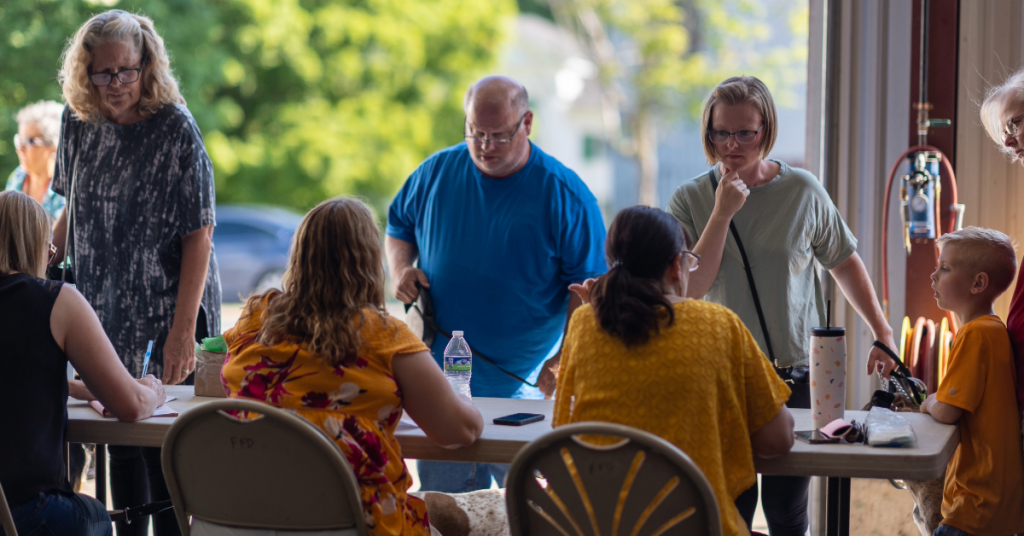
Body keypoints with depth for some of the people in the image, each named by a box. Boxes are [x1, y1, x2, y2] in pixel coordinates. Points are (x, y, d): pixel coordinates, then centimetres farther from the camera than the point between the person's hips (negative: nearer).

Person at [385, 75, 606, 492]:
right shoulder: (436, 172, 4)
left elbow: (588, 285, -5)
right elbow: (399, 228, 21)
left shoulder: (565, 194, -6)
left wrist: (566, 358, -16)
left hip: (526, 385, -3)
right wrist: (401, 269, -1)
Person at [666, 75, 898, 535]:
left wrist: (883, 333, 10)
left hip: (797, 375, 0)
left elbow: (845, 263, 12)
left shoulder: (803, 191, 0)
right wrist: (723, 213, -15)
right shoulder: (690, 199, 0)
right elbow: (691, 288, -10)